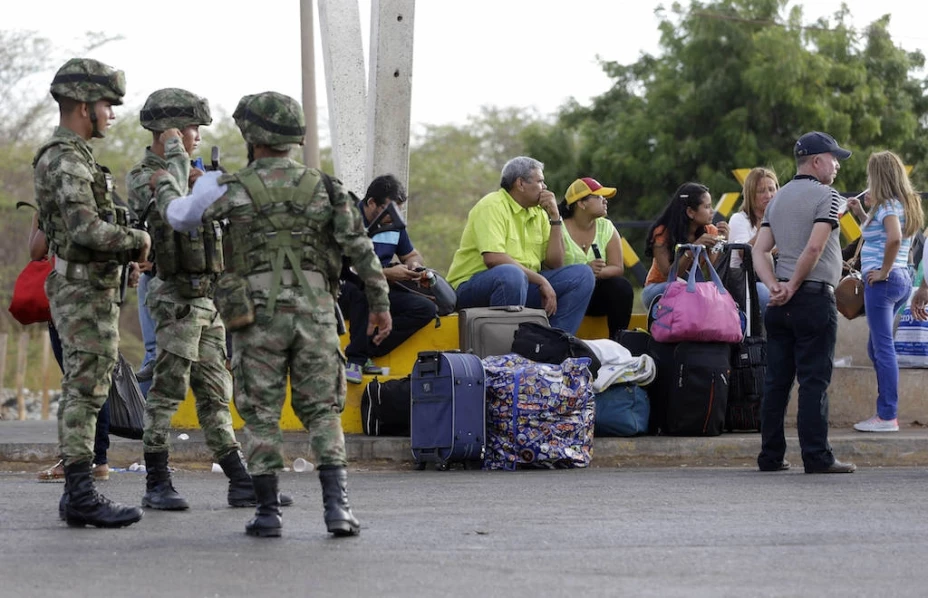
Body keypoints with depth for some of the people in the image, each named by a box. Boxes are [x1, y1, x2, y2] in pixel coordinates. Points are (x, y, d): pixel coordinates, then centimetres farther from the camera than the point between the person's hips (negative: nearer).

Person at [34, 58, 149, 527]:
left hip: (86, 288, 11)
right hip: (85, 292, -11)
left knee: (81, 392, 12)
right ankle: (81, 495, -9)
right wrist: (137, 241, -13)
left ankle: (77, 493, 15)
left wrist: (122, 258, 13)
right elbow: (86, 229, -27)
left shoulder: (71, 156, 18)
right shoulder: (66, 160, -16)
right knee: (85, 390, -9)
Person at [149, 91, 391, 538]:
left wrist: (164, 186, 33)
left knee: (261, 414, 7)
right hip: (315, 313, 2)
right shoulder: (323, 187, 3)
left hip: (259, 313, -2)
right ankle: (336, 506, -6)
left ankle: (268, 512, 6)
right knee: (322, 411, 7)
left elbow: (180, 217, 13)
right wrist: (380, 303, 11)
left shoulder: (233, 189, -4)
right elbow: (361, 250, 2)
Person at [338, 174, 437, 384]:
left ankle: (362, 354, -21)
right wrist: (387, 274, -21)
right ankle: (355, 358, -28)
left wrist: (414, 265, 0)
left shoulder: (394, 224, 12)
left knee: (427, 309, -16)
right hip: (346, 292, -7)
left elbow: (412, 255, 27)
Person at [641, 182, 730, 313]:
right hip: (659, 290, -3)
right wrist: (694, 248, -35)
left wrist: (721, 242, -25)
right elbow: (669, 275, -26)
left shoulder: (710, 232, -6)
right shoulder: (662, 233, -16)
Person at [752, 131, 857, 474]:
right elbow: (814, 248, -18)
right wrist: (794, 287, -9)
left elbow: (760, 250, 7)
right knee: (814, 381, -5)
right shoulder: (826, 196, -7)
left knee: (776, 380, 7)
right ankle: (816, 456, -6)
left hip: (780, 301, 7)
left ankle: (770, 456, 8)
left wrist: (775, 287, -4)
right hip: (815, 297, -7)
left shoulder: (777, 199, 16)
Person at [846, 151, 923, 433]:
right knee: (876, 346, 16)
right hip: (902, 280, 10)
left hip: (882, 281, -10)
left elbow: (894, 238, -30)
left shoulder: (888, 205, -13)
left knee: (883, 347, -7)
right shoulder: (907, 205, 16)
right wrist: (861, 214, 22)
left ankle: (887, 417, -7)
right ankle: (887, 410, 17)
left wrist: (884, 271, -20)